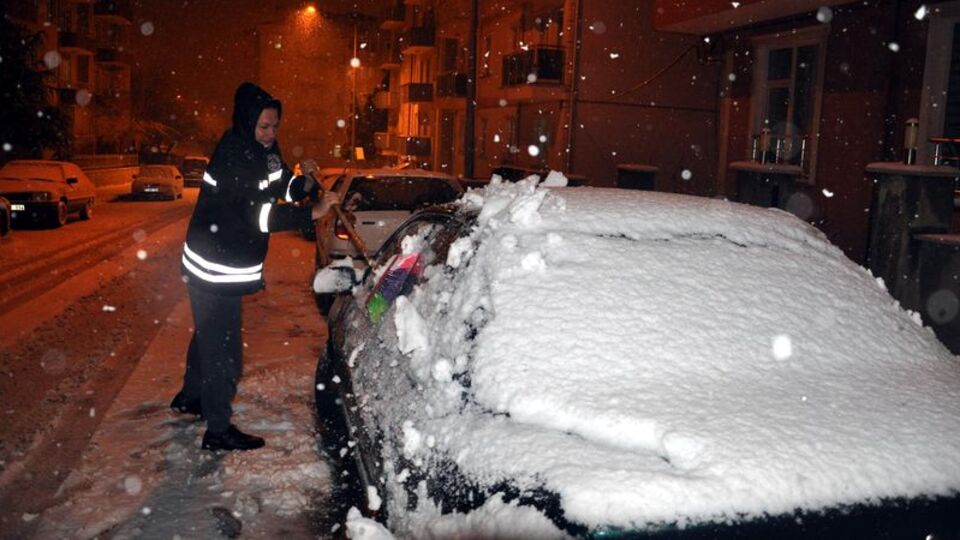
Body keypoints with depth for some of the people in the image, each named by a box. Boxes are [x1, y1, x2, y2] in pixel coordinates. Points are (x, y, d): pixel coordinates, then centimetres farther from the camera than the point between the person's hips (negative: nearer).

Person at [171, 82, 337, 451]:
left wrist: (305, 183, -13)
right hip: (216, 270, -10)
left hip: (227, 265, 10)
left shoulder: (263, 150, 4)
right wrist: (312, 213, -28)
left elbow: (283, 187, 8)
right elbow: (258, 214, -29)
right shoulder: (232, 156, -23)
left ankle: (191, 397, 45)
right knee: (223, 348, -1)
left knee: (209, 335, 25)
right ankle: (218, 431, 10)